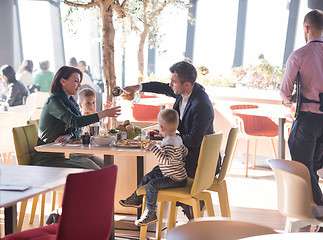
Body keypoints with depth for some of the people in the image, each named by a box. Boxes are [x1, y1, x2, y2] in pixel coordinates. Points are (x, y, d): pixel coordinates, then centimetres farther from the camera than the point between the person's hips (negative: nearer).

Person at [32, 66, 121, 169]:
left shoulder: (71, 102, 14)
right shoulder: (53, 101, -14)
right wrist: (104, 113, -29)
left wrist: (69, 136, -12)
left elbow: (78, 130, 13)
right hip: (48, 159, -8)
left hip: (65, 155, 8)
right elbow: (74, 121, -29)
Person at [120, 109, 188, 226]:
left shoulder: (169, 143, -24)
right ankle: (136, 197, 34)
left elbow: (166, 160, -34)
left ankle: (150, 213, -18)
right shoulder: (177, 138, 7)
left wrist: (154, 148, -32)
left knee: (152, 184, -24)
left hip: (176, 179, -11)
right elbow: (184, 152, 23)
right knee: (148, 177, 17)